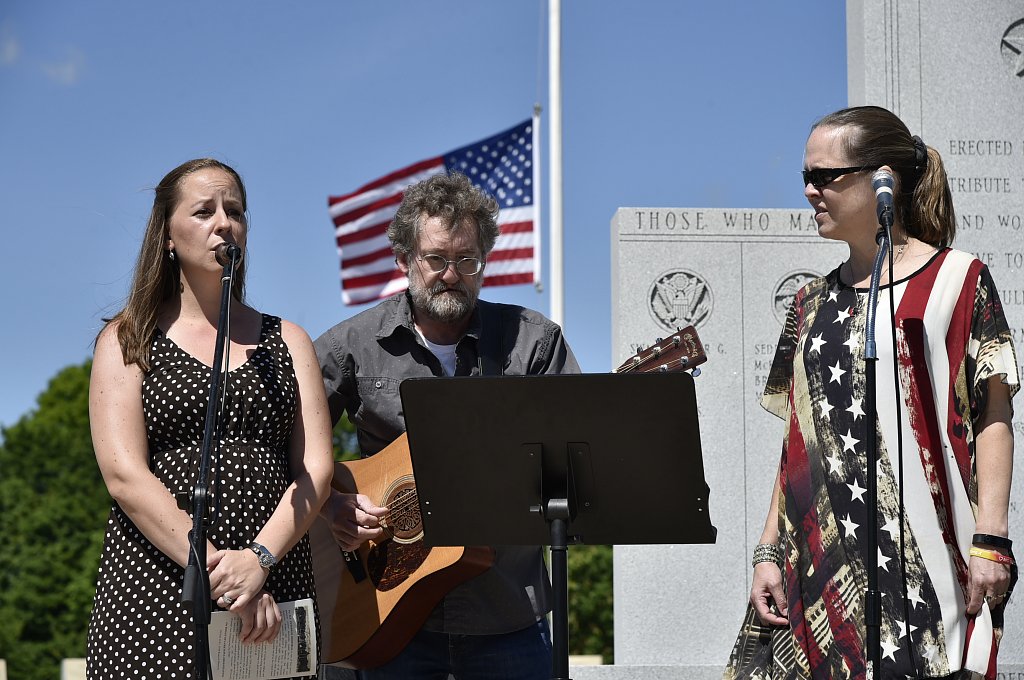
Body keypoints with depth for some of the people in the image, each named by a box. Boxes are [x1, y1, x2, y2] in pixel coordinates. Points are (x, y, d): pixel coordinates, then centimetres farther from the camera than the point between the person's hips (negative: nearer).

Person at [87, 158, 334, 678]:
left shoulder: (288, 342, 16)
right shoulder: (128, 340, 8)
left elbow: (315, 470, 5)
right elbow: (124, 474, -6)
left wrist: (259, 559, -13)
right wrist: (216, 571, -17)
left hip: (273, 595, 2)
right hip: (155, 591, -2)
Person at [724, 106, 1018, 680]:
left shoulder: (956, 280, 1)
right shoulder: (813, 301, 16)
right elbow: (799, 435, 16)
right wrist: (768, 550, 8)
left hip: (916, 562, -5)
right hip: (819, 558, 5)